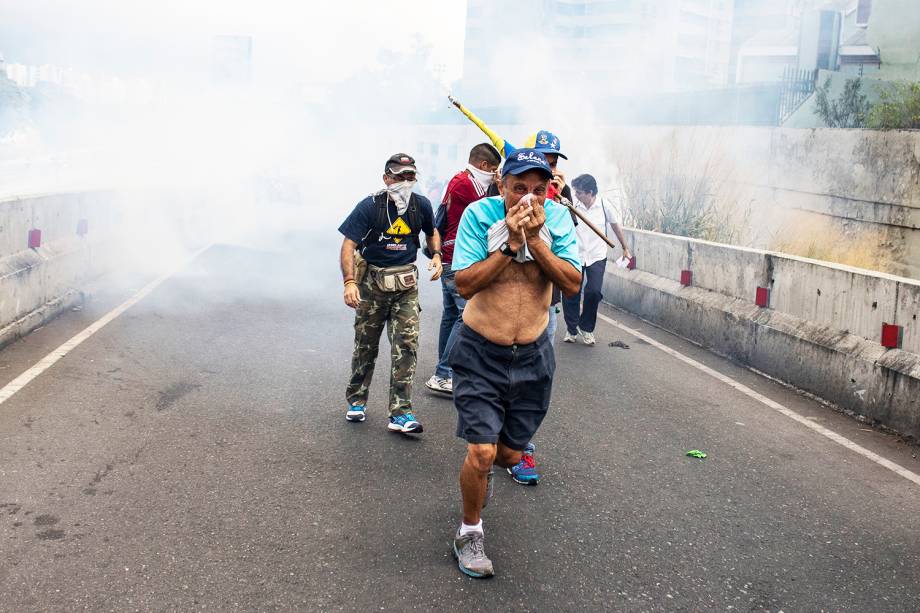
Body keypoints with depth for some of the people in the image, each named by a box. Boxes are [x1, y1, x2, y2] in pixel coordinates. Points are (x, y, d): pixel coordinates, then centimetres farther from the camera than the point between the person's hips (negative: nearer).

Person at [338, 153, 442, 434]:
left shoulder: (421, 205, 0)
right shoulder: (370, 206, -12)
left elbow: (432, 232, 20)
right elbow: (349, 245, -15)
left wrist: (436, 256, 1)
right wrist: (349, 282, -27)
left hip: (406, 283, 2)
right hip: (372, 281, -2)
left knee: (406, 344, -8)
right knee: (366, 345, 9)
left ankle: (400, 413, -5)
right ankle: (356, 400, 30)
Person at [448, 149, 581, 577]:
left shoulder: (557, 218, -8)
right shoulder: (479, 214, -15)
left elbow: (572, 284, -16)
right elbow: (464, 284, -21)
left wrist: (534, 239, -25)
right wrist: (511, 243, -27)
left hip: (532, 354, 3)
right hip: (481, 352, -3)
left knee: (510, 454, 13)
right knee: (482, 452, -11)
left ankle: (479, 470, 51)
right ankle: (469, 531, 16)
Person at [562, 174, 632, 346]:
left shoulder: (604, 205, -7)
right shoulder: (572, 204, -9)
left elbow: (616, 226, 9)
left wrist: (625, 249, 17)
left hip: (597, 257, 0)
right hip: (575, 255, 0)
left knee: (594, 291, -15)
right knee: (571, 293, -1)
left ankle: (586, 328, 9)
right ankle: (571, 329, 22)